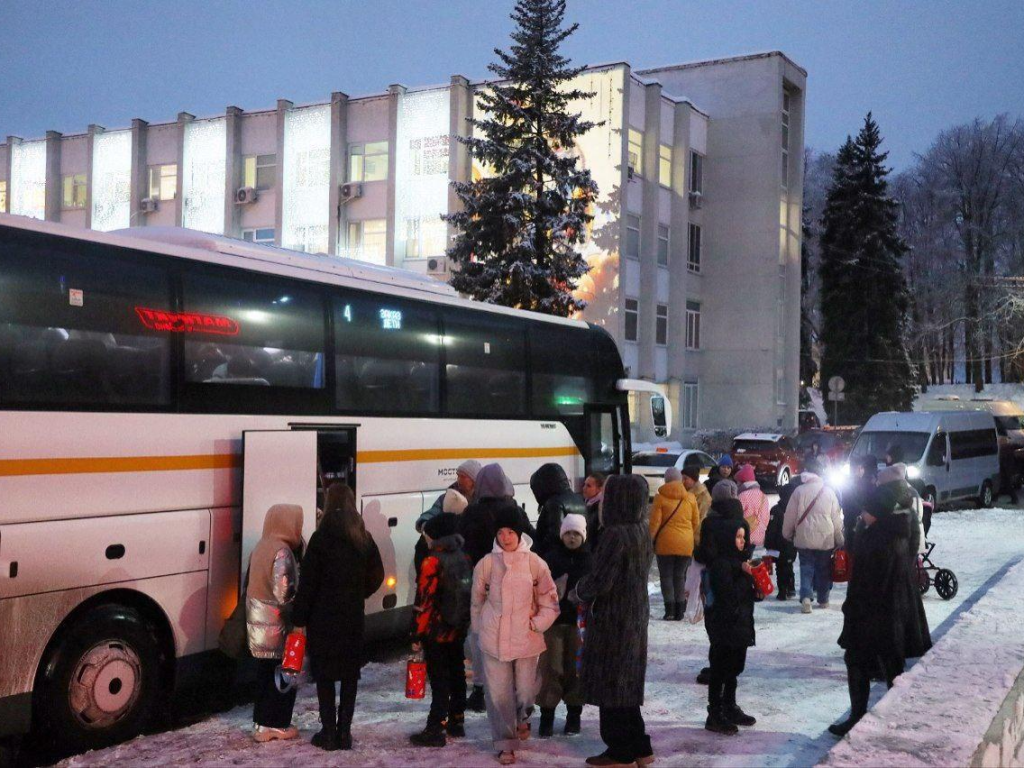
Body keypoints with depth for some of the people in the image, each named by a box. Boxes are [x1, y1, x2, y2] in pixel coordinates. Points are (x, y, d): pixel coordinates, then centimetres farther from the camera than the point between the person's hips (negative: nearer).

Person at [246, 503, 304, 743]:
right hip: (276, 624, -8)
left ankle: (263, 721, 22)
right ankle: (274, 725, 8)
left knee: (266, 672, 15)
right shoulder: (282, 552, -19)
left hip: (259, 620, 9)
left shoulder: (262, 546, 8)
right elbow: (284, 593, -23)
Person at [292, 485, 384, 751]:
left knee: (324, 675, 5)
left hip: (324, 618, -4)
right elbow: (376, 576, 9)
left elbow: (308, 582, -11)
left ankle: (329, 732, 7)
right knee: (350, 674, 11)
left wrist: (299, 618, -6)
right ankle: (344, 732, 13)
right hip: (353, 618, 4)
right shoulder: (364, 538, 3)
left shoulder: (321, 538, -11)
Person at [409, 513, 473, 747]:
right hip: (459, 630, 7)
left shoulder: (433, 562, -18)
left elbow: (424, 602, -18)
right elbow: (471, 594, 12)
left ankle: (436, 730, 0)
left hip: (437, 632, -7)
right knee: (457, 675, 17)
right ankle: (457, 722, 28)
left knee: (439, 680, -3)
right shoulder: (465, 559, 6)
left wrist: (417, 635, -12)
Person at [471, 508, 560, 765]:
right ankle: (505, 742, 18)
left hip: (526, 638, 0)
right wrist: (480, 629, 9)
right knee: (498, 693, 1)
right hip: (494, 639, 0)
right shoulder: (486, 564, -2)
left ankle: (522, 717, 40)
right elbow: (477, 601, 8)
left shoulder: (534, 563, -4)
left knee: (526, 690, 5)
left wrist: (537, 624, -5)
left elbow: (550, 601, 3)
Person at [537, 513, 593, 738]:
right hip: (554, 619, 0)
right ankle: (547, 715, 9)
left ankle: (574, 715, 21)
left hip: (580, 621, 0)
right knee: (551, 667, 1)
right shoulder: (551, 557, 2)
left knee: (576, 668, 7)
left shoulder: (590, 559, 1)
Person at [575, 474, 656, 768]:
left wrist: (580, 590, -1)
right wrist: (589, 589, 15)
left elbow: (600, 582, -22)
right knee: (627, 682, 17)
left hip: (613, 619, -8)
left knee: (611, 683, 4)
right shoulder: (642, 531, 4)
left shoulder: (616, 534, -22)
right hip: (636, 617, 8)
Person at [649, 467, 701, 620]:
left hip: (665, 541, -3)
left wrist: (651, 541, 3)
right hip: (685, 543, 3)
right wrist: (695, 538, 24)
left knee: (666, 576, 4)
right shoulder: (690, 497, 4)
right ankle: (679, 611, 9)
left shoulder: (660, 497, -5)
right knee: (680, 576, 11)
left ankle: (670, 610, -4)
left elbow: (655, 522, -5)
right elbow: (696, 522, 10)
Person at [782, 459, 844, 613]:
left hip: (804, 539, -1)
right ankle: (823, 599, 22)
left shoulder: (799, 491, -6)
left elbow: (790, 515, 0)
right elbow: (837, 518, 2)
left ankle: (806, 597, -14)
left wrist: (787, 534, 14)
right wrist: (839, 540, 10)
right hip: (826, 539, 1)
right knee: (824, 570, 14)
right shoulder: (829, 492, -2)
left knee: (806, 569, 5)